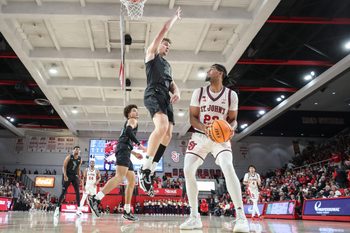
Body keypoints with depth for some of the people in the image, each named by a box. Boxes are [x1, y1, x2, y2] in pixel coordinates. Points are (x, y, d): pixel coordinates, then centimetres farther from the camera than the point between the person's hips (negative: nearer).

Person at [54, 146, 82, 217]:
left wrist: (79, 177, 9)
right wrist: (65, 175, -21)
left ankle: (78, 209, -1)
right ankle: (57, 208, 6)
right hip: (67, 176, -4)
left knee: (77, 192, -4)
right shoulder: (69, 157, -8)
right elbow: (64, 167, -10)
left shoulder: (80, 159, 5)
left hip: (75, 176, 4)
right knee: (63, 192, -3)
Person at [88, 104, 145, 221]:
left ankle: (127, 211, 2)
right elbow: (128, 130, -16)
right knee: (119, 177, -24)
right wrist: (139, 144, -15)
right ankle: (95, 199, -33)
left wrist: (134, 153, 29)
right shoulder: (132, 120, 8)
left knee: (132, 180, 5)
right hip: (123, 149, -10)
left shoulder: (128, 124, 34)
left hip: (124, 151, 10)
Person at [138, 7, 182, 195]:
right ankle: (144, 168, -25)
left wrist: (177, 92, 3)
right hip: (154, 94, -8)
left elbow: (172, 84, 26)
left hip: (166, 98, 8)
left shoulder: (168, 65, 34)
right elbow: (163, 30, 11)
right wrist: (175, 17, 25)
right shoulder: (151, 54, 15)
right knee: (162, 126, -31)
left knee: (167, 134, -6)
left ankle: (149, 172, 0)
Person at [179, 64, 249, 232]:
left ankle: (241, 216, -23)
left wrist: (231, 128, -21)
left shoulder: (231, 95, -4)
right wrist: (203, 128, -23)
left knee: (228, 168, -28)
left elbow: (232, 119, 3)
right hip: (200, 136, 3)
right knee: (188, 171, -10)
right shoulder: (199, 92, 0)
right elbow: (192, 117, -2)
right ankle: (195, 217, 3)